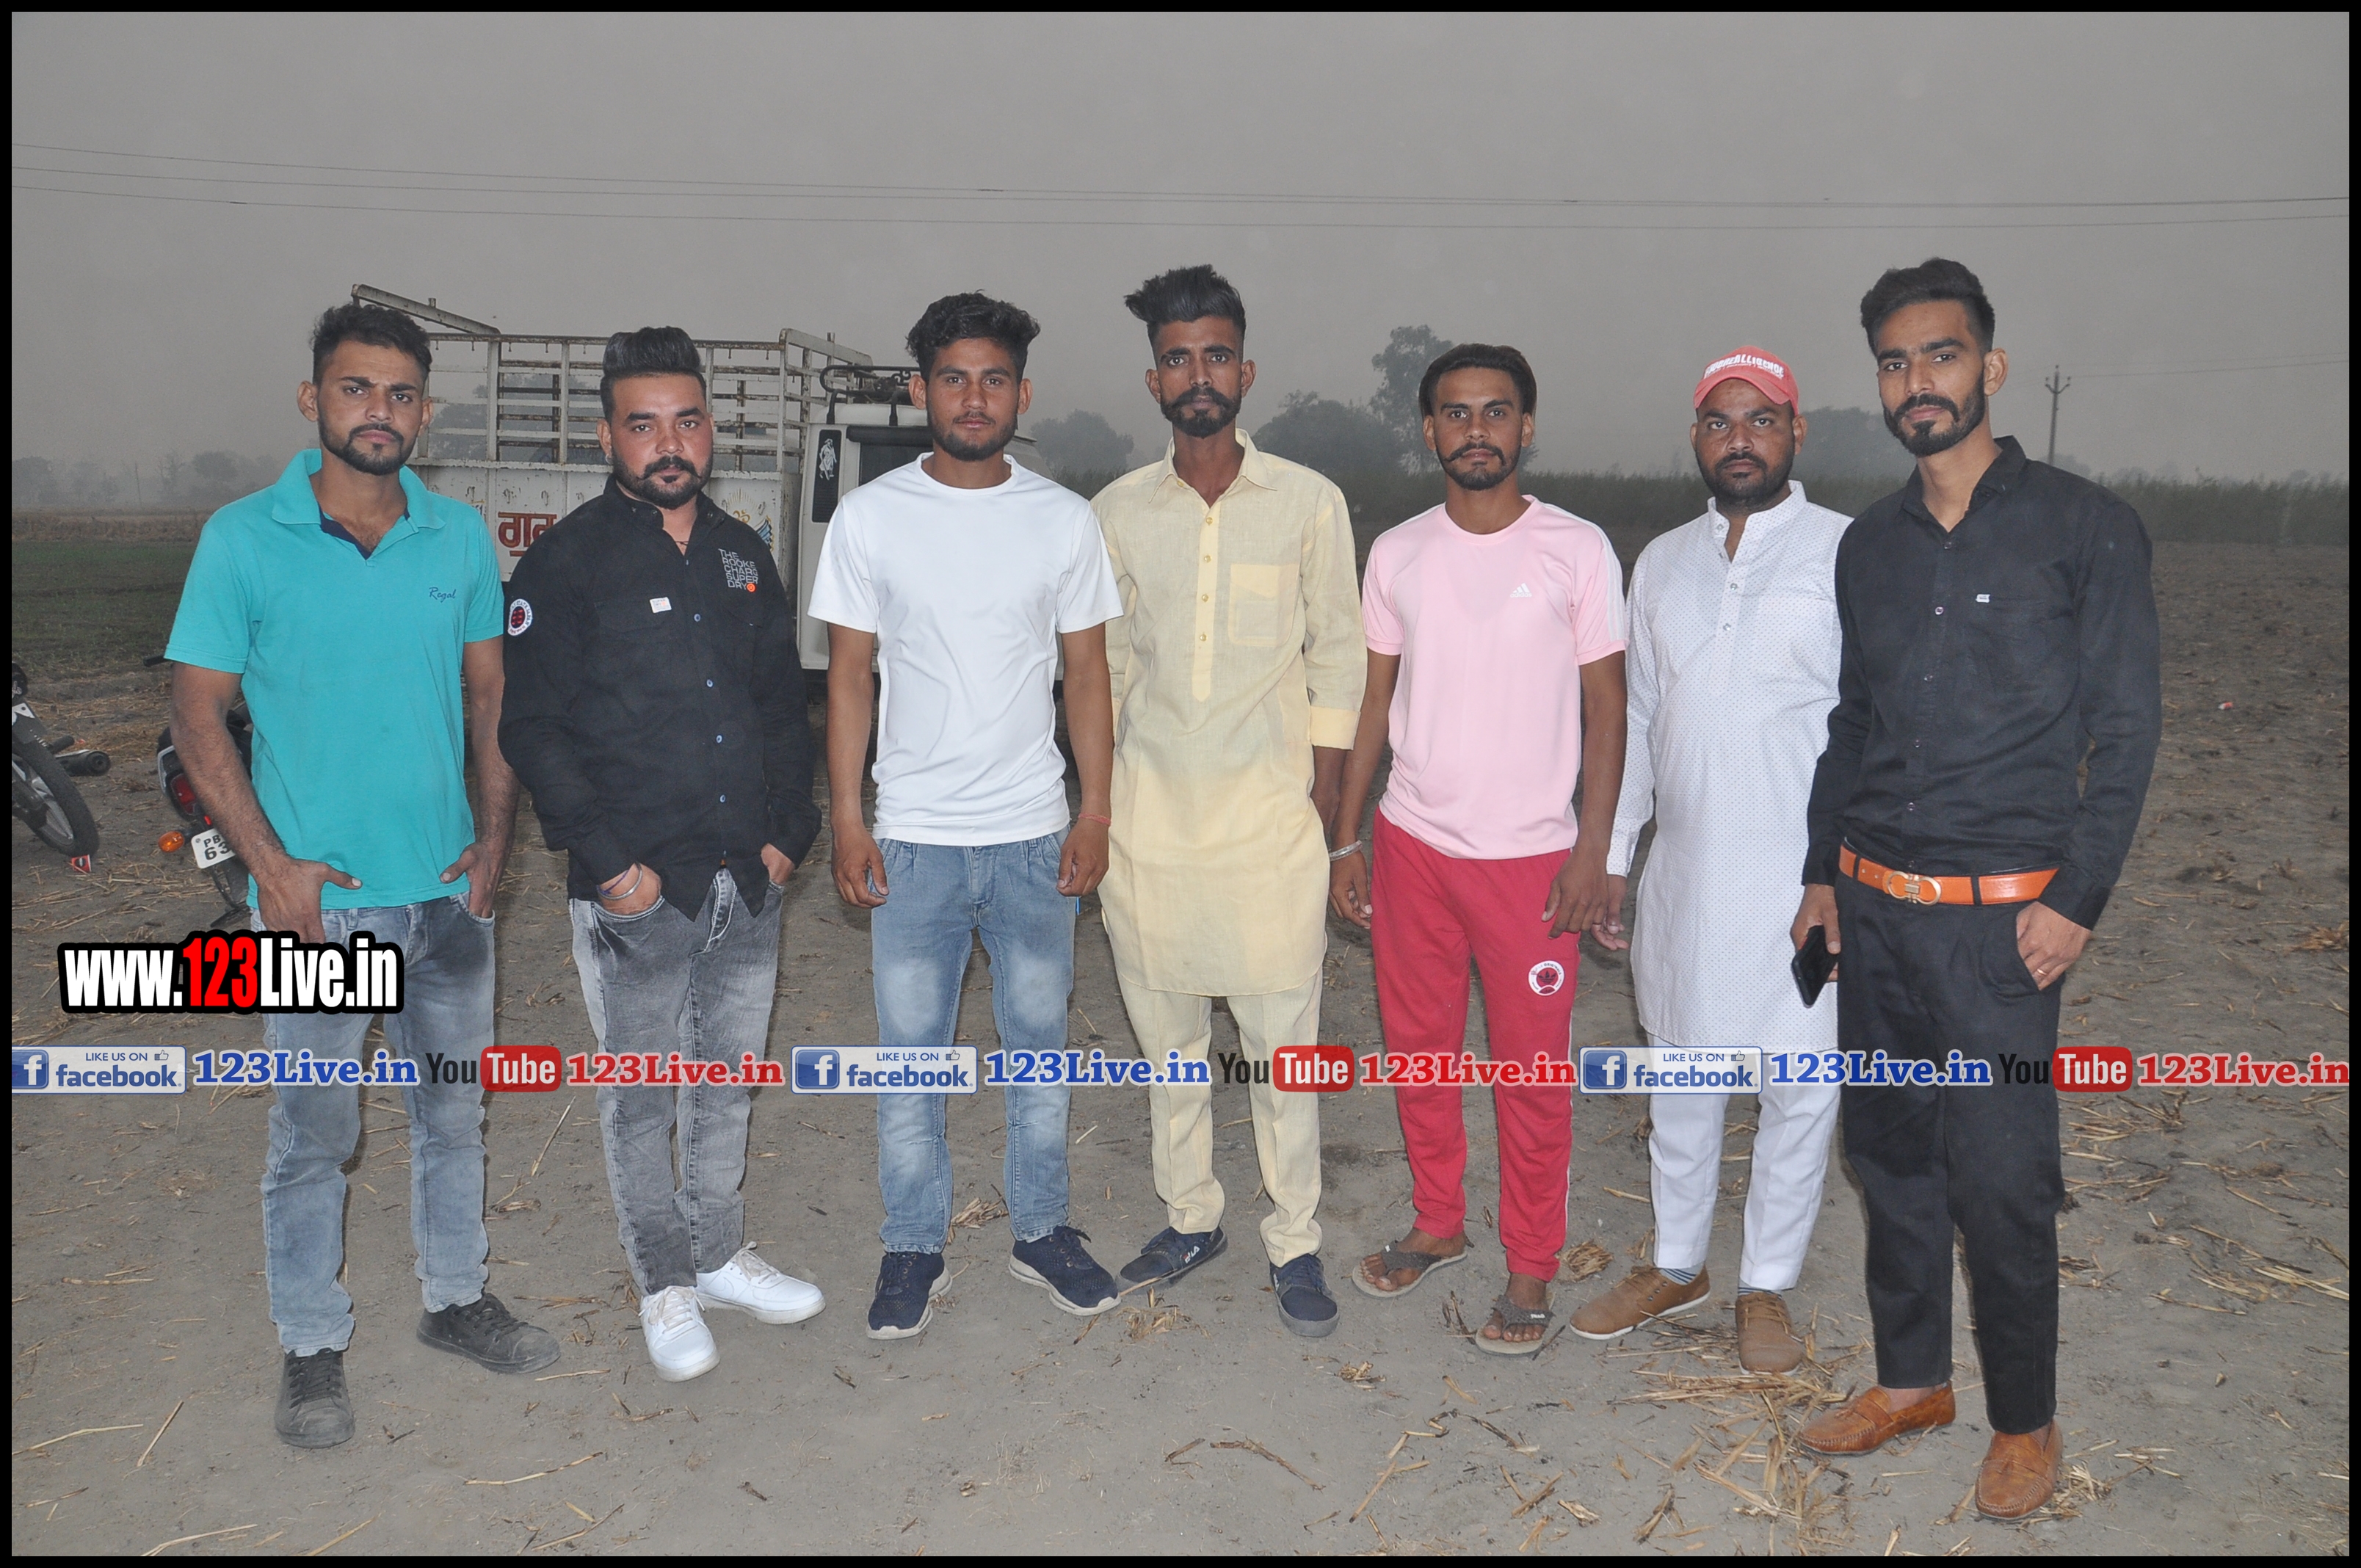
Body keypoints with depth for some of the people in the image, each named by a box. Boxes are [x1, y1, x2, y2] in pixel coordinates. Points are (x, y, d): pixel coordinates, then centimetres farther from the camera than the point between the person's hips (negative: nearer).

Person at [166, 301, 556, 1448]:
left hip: (447, 886, 4)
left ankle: (455, 1298, 35)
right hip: (316, 898, -3)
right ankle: (311, 1348, 25)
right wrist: (270, 864, -13)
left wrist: (497, 826, -1)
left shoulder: (460, 535, 3)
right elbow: (197, 715, -6)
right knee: (313, 1135, 7)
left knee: (453, 1111, 16)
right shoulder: (244, 538, -7)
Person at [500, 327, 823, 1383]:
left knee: (728, 1081, 17)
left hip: (748, 882, 5)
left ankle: (719, 1255, 33)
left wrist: (787, 831, 5)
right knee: (641, 1096, 8)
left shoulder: (743, 555, 10)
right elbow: (531, 728, -10)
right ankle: (665, 1284, 25)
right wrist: (606, 861, -15)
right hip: (635, 894, -5)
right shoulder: (567, 562, -7)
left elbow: (783, 702, 15)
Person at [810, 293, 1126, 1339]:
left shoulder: (1063, 519, 0)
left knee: (1038, 1044, 13)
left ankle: (1042, 1230, 30)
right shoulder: (871, 517, -2)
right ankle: (913, 1247, 25)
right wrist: (846, 820, -4)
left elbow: (1086, 674, 4)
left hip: (1035, 837, 1)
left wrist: (1095, 813, -1)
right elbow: (850, 675, 0)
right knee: (909, 1053, 8)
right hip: (913, 839, -1)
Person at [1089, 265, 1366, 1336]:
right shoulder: (1117, 512, 4)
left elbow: (1337, 662, 2)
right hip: (1148, 816, 3)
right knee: (1166, 1036, 13)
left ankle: (1295, 1243, 19)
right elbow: (1104, 666, 10)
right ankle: (1190, 1217, 31)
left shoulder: (1310, 504, -1)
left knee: (1283, 1044, 2)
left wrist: (1325, 807, -2)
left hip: (1268, 816, -2)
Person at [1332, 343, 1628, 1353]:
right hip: (1411, 843, 4)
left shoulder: (1577, 550, -5)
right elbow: (1376, 699, 9)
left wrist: (1594, 847, -9)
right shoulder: (1397, 554, 4)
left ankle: (1531, 1268, 22)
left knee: (1534, 1069, 4)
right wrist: (1346, 837, 6)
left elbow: (1605, 707, -3)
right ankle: (1438, 1223, 35)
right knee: (1418, 1050, 15)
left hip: (1531, 856, -3)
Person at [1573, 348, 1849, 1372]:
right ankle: (1675, 1267, 35)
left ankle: (1767, 1286, 28)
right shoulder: (1661, 562, 9)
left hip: (1805, 876, -4)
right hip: (1686, 873, 4)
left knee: (1798, 1089, 8)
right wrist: (1609, 858, 12)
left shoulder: (1849, 553, -6)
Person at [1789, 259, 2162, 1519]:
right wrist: (1825, 873, 13)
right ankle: (1911, 1379, 31)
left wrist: (2076, 900, -11)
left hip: (1997, 916, -5)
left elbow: (2126, 727, -5)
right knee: (1889, 1153, 14)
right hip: (1873, 903, 5)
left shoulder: (2084, 528, -5)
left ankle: (2026, 1423, 20)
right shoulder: (1868, 545, 11)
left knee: (1998, 1179, -1)